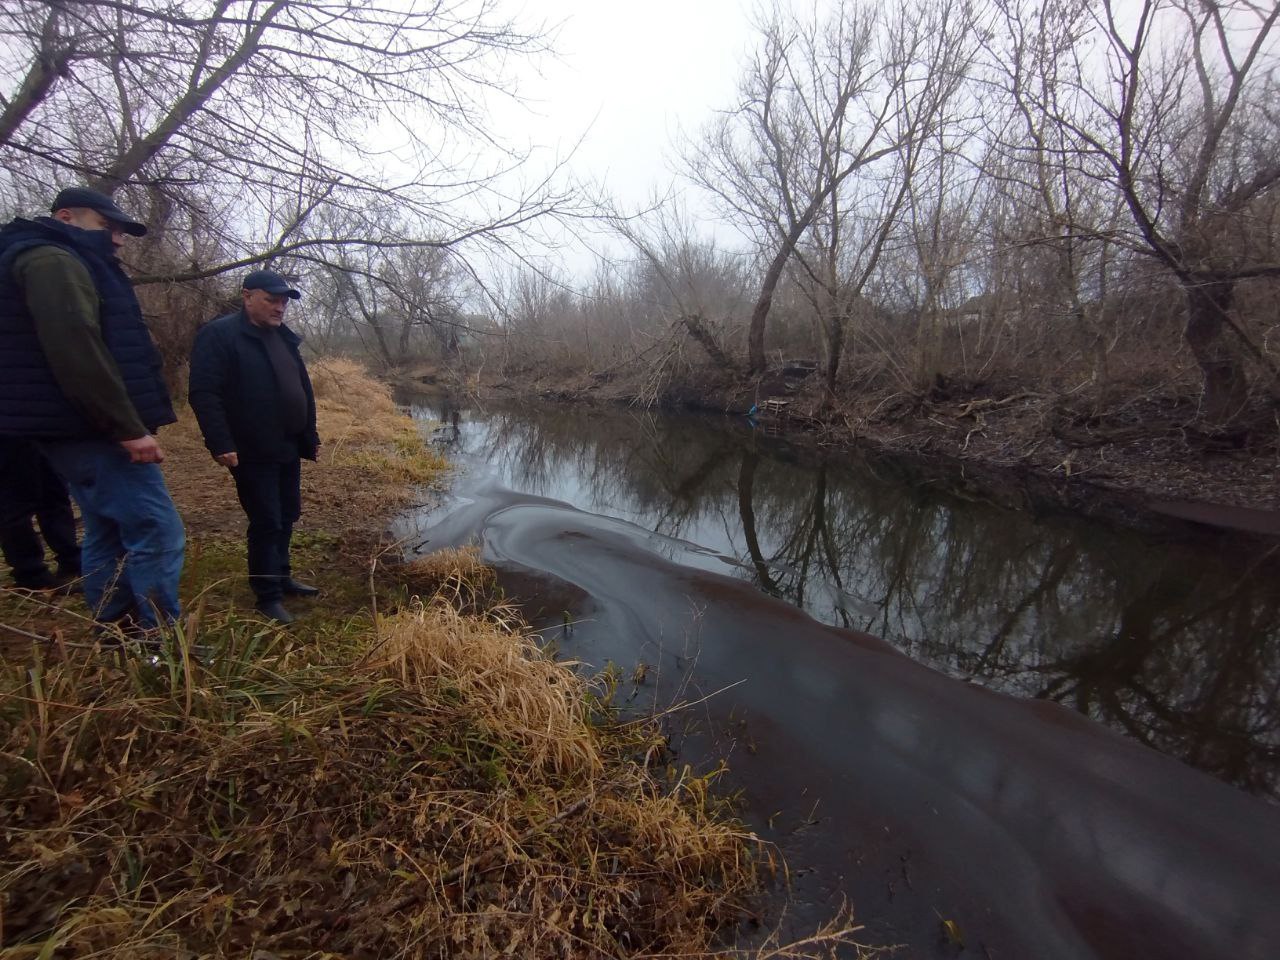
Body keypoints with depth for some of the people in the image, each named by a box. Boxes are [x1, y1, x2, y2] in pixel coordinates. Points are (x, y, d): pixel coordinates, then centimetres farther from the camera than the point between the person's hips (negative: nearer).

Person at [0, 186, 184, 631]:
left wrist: (124, 425, 21)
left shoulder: (63, 262, 24)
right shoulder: (52, 260, -9)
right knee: (158, 533, -13)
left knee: (110, 536, 15)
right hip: (93, 430, -11)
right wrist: (129, 427, -24)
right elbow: (77, 350, -23)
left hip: (80, 429, 11)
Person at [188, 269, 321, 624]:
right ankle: (268, 597, 10)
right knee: (266, 523, -3)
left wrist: (311, 436, 18)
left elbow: (303, 389, 19)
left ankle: (281, 577, 31)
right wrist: (221, 444, -23)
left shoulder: (283, 337, 14)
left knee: (286, 518, 15)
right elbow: (204, 393, -17)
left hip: (288, 448, 8)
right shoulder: (219, 334, -10)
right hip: (253, 452, -7)